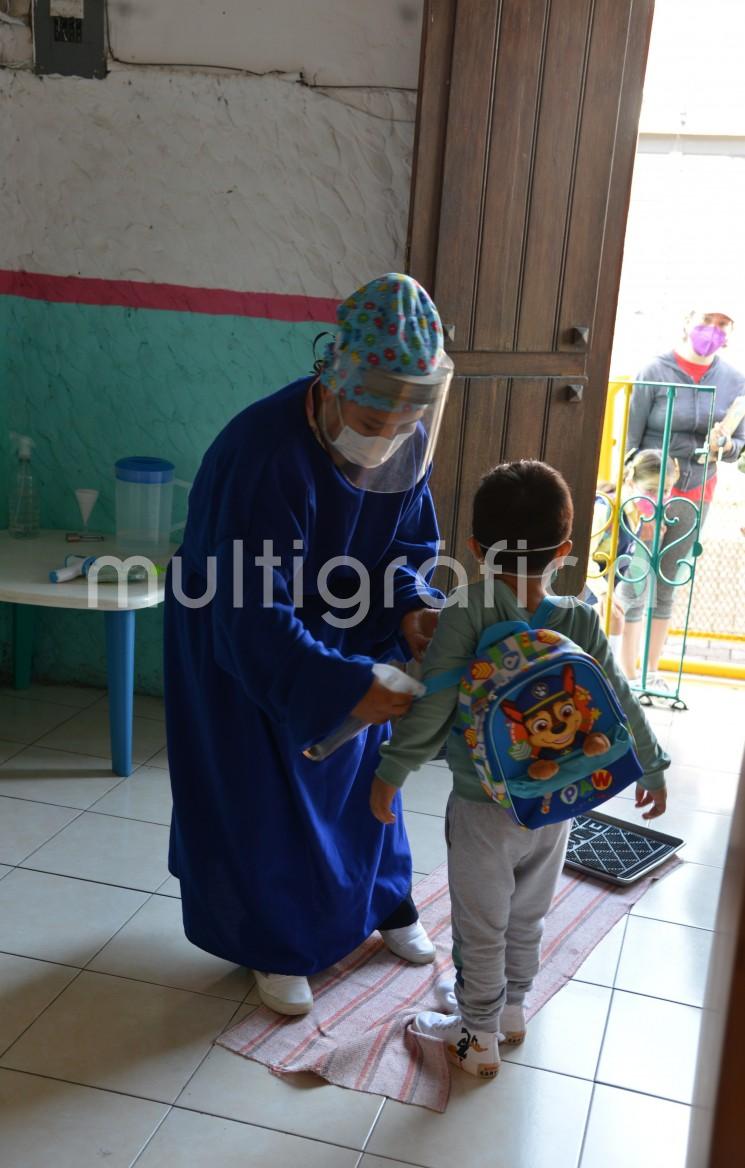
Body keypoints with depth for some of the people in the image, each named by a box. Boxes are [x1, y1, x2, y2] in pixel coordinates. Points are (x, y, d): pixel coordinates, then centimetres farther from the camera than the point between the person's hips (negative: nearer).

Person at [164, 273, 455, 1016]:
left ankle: (381, 902, 45)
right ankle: (277, 945, 32)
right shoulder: (266, 454, -36)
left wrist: (409, 609, -22)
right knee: (265, 793, 8)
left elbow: (410, 547, -1)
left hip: (339, 634, 6)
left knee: (361, 770, 20)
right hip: (241, 650, -6)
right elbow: (252, 616, -37)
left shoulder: (407, 442, -15)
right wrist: (346, 686, -44)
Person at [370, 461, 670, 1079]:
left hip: (483, 811, -4)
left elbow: (434, 699, -23)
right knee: (528, 917, 25)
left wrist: (392, 770, -11)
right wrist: (652, 768, 13)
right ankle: (512, 1008, 45)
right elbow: (620, 702, -2)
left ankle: (478, 1039, 30)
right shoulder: (581, 620, -10)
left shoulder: (469, 608, -21)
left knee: (481, 928, 14)